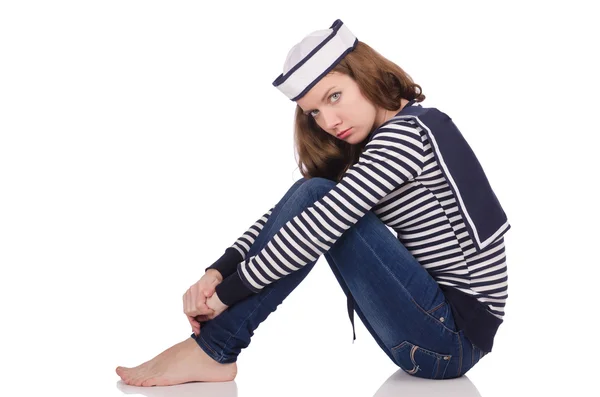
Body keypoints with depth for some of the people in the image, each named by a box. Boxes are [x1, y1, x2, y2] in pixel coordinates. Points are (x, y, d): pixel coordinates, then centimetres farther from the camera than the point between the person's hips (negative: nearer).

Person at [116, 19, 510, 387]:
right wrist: (218, 271, -9)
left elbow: (318, 228, -25)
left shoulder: (406, 132, -17)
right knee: (313, 198, 1)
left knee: (317, 202, -17)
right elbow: (286, 216, 5)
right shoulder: (368, 147, 12)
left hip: (455, 336, -9)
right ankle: (213, 347, -3)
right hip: (437, 323, 9)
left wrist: (227, 293, -17)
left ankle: (212, 351, -10)